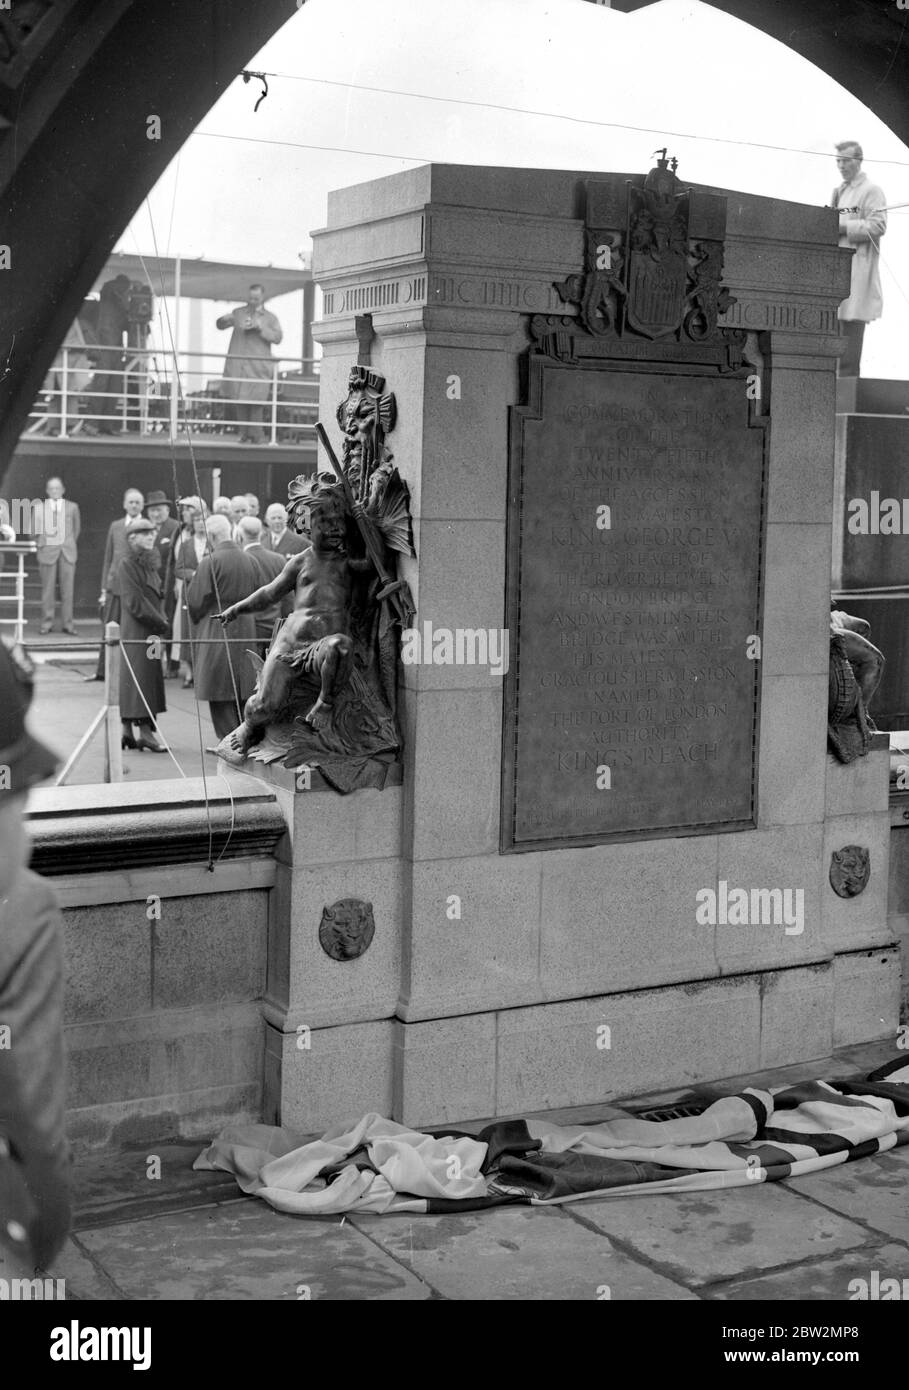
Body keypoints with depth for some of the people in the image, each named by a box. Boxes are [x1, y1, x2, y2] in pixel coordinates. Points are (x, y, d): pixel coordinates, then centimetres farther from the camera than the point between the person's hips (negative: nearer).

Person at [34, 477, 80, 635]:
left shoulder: (72, 507, 9)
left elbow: (77, 528, 15)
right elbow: (36, 531, 8)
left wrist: (70, 544, 11)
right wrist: (41, 544, -1)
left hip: (68, 552, 1)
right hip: (48, 551, -1)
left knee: (67, 588, -1)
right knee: (47, 589, 0)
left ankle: (68, 623, 3)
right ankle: (47, 622, 6)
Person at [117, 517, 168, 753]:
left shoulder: (151, 562, 15)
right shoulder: (128, 563, -10)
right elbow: (134, 602, -15)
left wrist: (162, 620, 4)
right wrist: (161, 623, -12)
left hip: (152, 629, 8)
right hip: (135, 630, -8)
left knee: (151, 675, 8)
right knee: (139, 676, -8)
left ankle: (127, 730, 12)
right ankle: (145, 732, -8)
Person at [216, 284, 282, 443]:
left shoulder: (270, 318, 11)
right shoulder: (239, 313, 17)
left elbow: (278, 337, -1)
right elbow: (220, 324, 16)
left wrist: (260, 328, -14)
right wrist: (226, 319, -8)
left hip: (258, 365, -2)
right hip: (238, 364, 2)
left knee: (256, 401, -8)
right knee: (239, 400, -3)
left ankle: (257, 436, -2)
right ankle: (244, 434, 3)